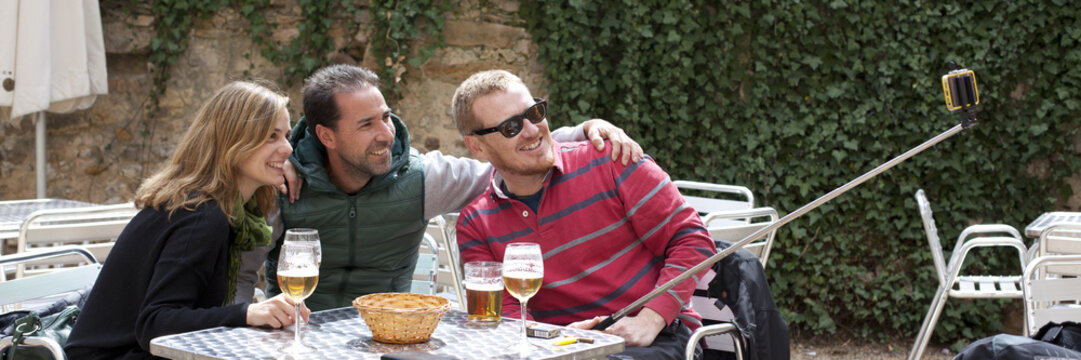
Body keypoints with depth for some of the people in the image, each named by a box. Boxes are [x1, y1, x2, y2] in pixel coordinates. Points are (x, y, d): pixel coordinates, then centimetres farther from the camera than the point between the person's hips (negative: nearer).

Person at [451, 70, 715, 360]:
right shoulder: (475, 225, 7)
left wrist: (650, 320, -14)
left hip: (659, 336, -2)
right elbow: (502, 311, 1)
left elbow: (691, 239, -3)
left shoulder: (608, 160, -2)